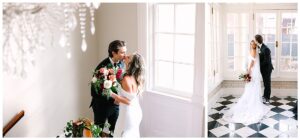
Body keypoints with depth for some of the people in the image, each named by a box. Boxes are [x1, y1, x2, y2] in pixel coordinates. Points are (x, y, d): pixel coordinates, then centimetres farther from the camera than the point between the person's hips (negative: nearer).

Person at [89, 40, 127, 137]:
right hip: (102, 105, -5)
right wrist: (112, 100, -23)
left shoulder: (122, 64, -6)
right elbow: (94, 91, -21)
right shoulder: (103, 67, -25)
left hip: (116, 104, 5)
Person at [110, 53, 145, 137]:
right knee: (133, 135, 22)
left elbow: (129, 101, -22)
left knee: (121, 135, 7)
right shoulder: (138, 77, -1)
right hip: (136, 112, 8)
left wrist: (113, 95, -22)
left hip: (128, 113, -8)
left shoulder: (127, 79, -24)